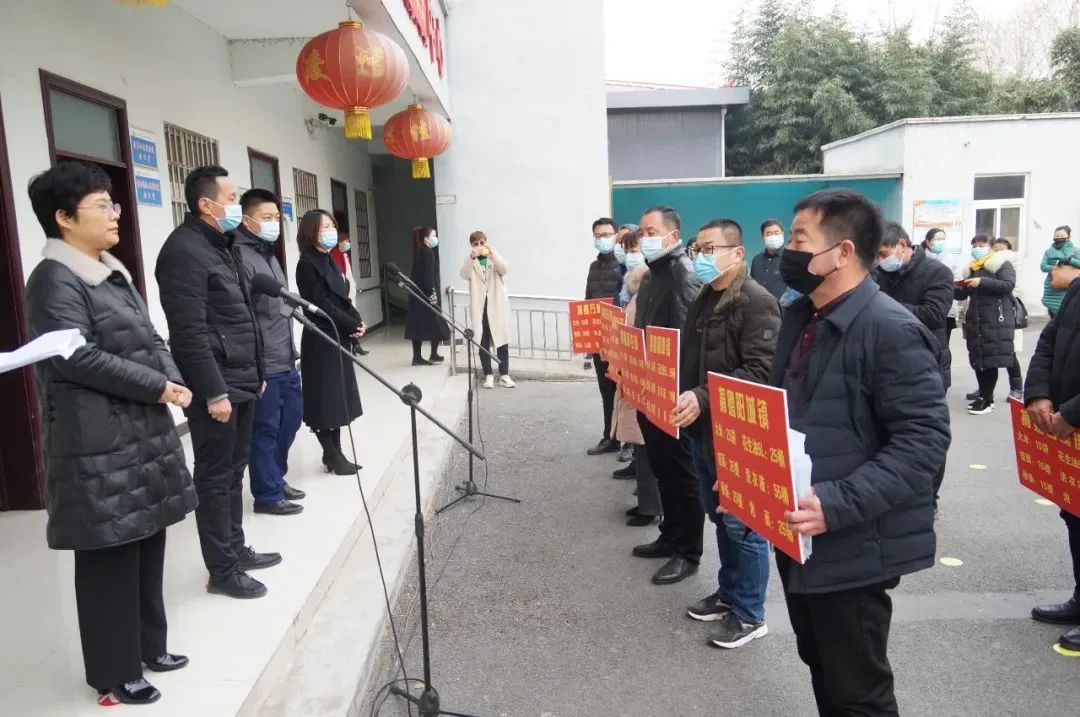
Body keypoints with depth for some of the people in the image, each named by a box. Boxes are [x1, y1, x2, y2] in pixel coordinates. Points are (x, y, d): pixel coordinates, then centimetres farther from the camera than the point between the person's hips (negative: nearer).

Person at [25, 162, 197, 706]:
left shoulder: (112, 271, 15)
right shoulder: (54, 279, -12)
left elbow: (149, 339, 16)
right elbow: (76, 357, -21)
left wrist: (173, 380, -1)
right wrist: (158, 386, -17)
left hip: (145, 432, 9)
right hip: (100, 444, -9)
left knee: (147, 543, 16)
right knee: (110, 555, 2)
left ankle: (148, 646, 32)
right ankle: (113, 672, 18)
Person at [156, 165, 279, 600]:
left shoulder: (221, 244, 16)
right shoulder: (184, 249, -15)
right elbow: (189, 331, -21)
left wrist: (255, 372, 19)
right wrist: (213, 391, -22)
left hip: (241, 380, 9)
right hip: (216, 386, -9)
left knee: (234, 471, 17)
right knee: (215, 477, 1)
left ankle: (236, 549, 29)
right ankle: (222, 571, 11)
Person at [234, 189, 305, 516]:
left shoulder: (269, 254, 16)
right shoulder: (241, 258, -15)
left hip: (286, 361, 10)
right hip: (263, 366, -9)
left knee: (291, 419, 18)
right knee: (266, 430, 2)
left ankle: (277, 478, 34)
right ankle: (268, 494, 16)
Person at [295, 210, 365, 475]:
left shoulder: (329, 261, 14)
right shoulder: (307, 264, -12)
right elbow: (321, 306, -18)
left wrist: (358, 322, -3)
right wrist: (353, 325, -13)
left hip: (339, 338, 9)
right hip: (321, 341, -9)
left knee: (338, 398, 11)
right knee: (325, 400, -1)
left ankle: (335, 453, 19)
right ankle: (332, 456, 8)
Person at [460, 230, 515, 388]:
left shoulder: (495, 258, 11)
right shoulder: (471, 262, 9)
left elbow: (504, 269, -11)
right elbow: (464, 275, -12)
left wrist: (492, 253, -26)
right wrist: (472, 257, -29)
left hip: (497, 305, 0)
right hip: (479, 307, 0)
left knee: (502, 340, -2)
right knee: (483, 342, 1)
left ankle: (504, 375, 3)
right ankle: (488, 376, 6)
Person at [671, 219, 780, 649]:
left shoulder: (756, 302, -15)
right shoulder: (704, 298, 14)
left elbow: (760, 371, -24)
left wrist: (703, 399, -30)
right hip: (703, 428, 9)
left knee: (742, 523, 3)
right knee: (719, 517, 19)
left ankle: (749, 614, 17)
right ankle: (728, 593, 35)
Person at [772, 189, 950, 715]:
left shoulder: (892, 330, -18)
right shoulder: (800, 318, 8)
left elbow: (923, 440, -22)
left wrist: (836, 505, -30)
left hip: (853, 546, -8)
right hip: (798, 536, 8)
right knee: (821, 670, 23)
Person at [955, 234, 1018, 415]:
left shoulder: (1001, 263, -2)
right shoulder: (972, 268, 18)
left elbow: (1008, 285, -15)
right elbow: (964, 294, 19)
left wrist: (982, 282, -22)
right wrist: (952, 288, -1)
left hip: (996, 319, -7)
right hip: (975, 319, 7)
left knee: (991, 357, -9)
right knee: (978, 357, 8)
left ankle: (986, 399, -5)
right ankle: (984, 395, 17)